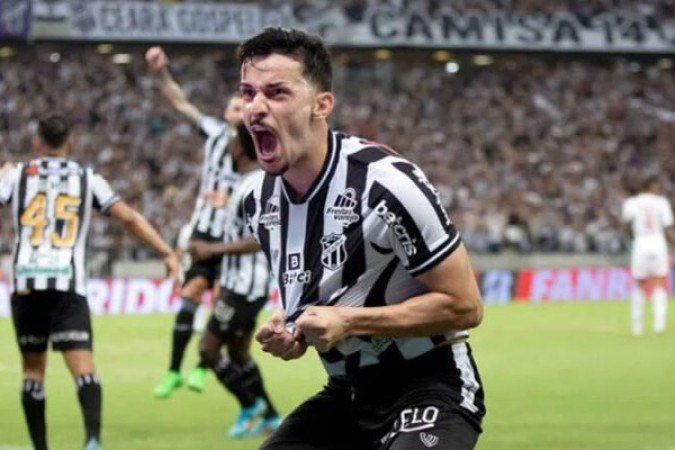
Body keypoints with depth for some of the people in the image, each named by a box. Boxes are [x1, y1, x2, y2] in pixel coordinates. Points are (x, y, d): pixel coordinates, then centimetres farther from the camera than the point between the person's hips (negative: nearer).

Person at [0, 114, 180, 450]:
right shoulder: (88, 180, 11)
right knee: (82, 366, -9)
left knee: (32, 368, 14)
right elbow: (129, 218, 6)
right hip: (68, 285, -1)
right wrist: (167, 253, 9)